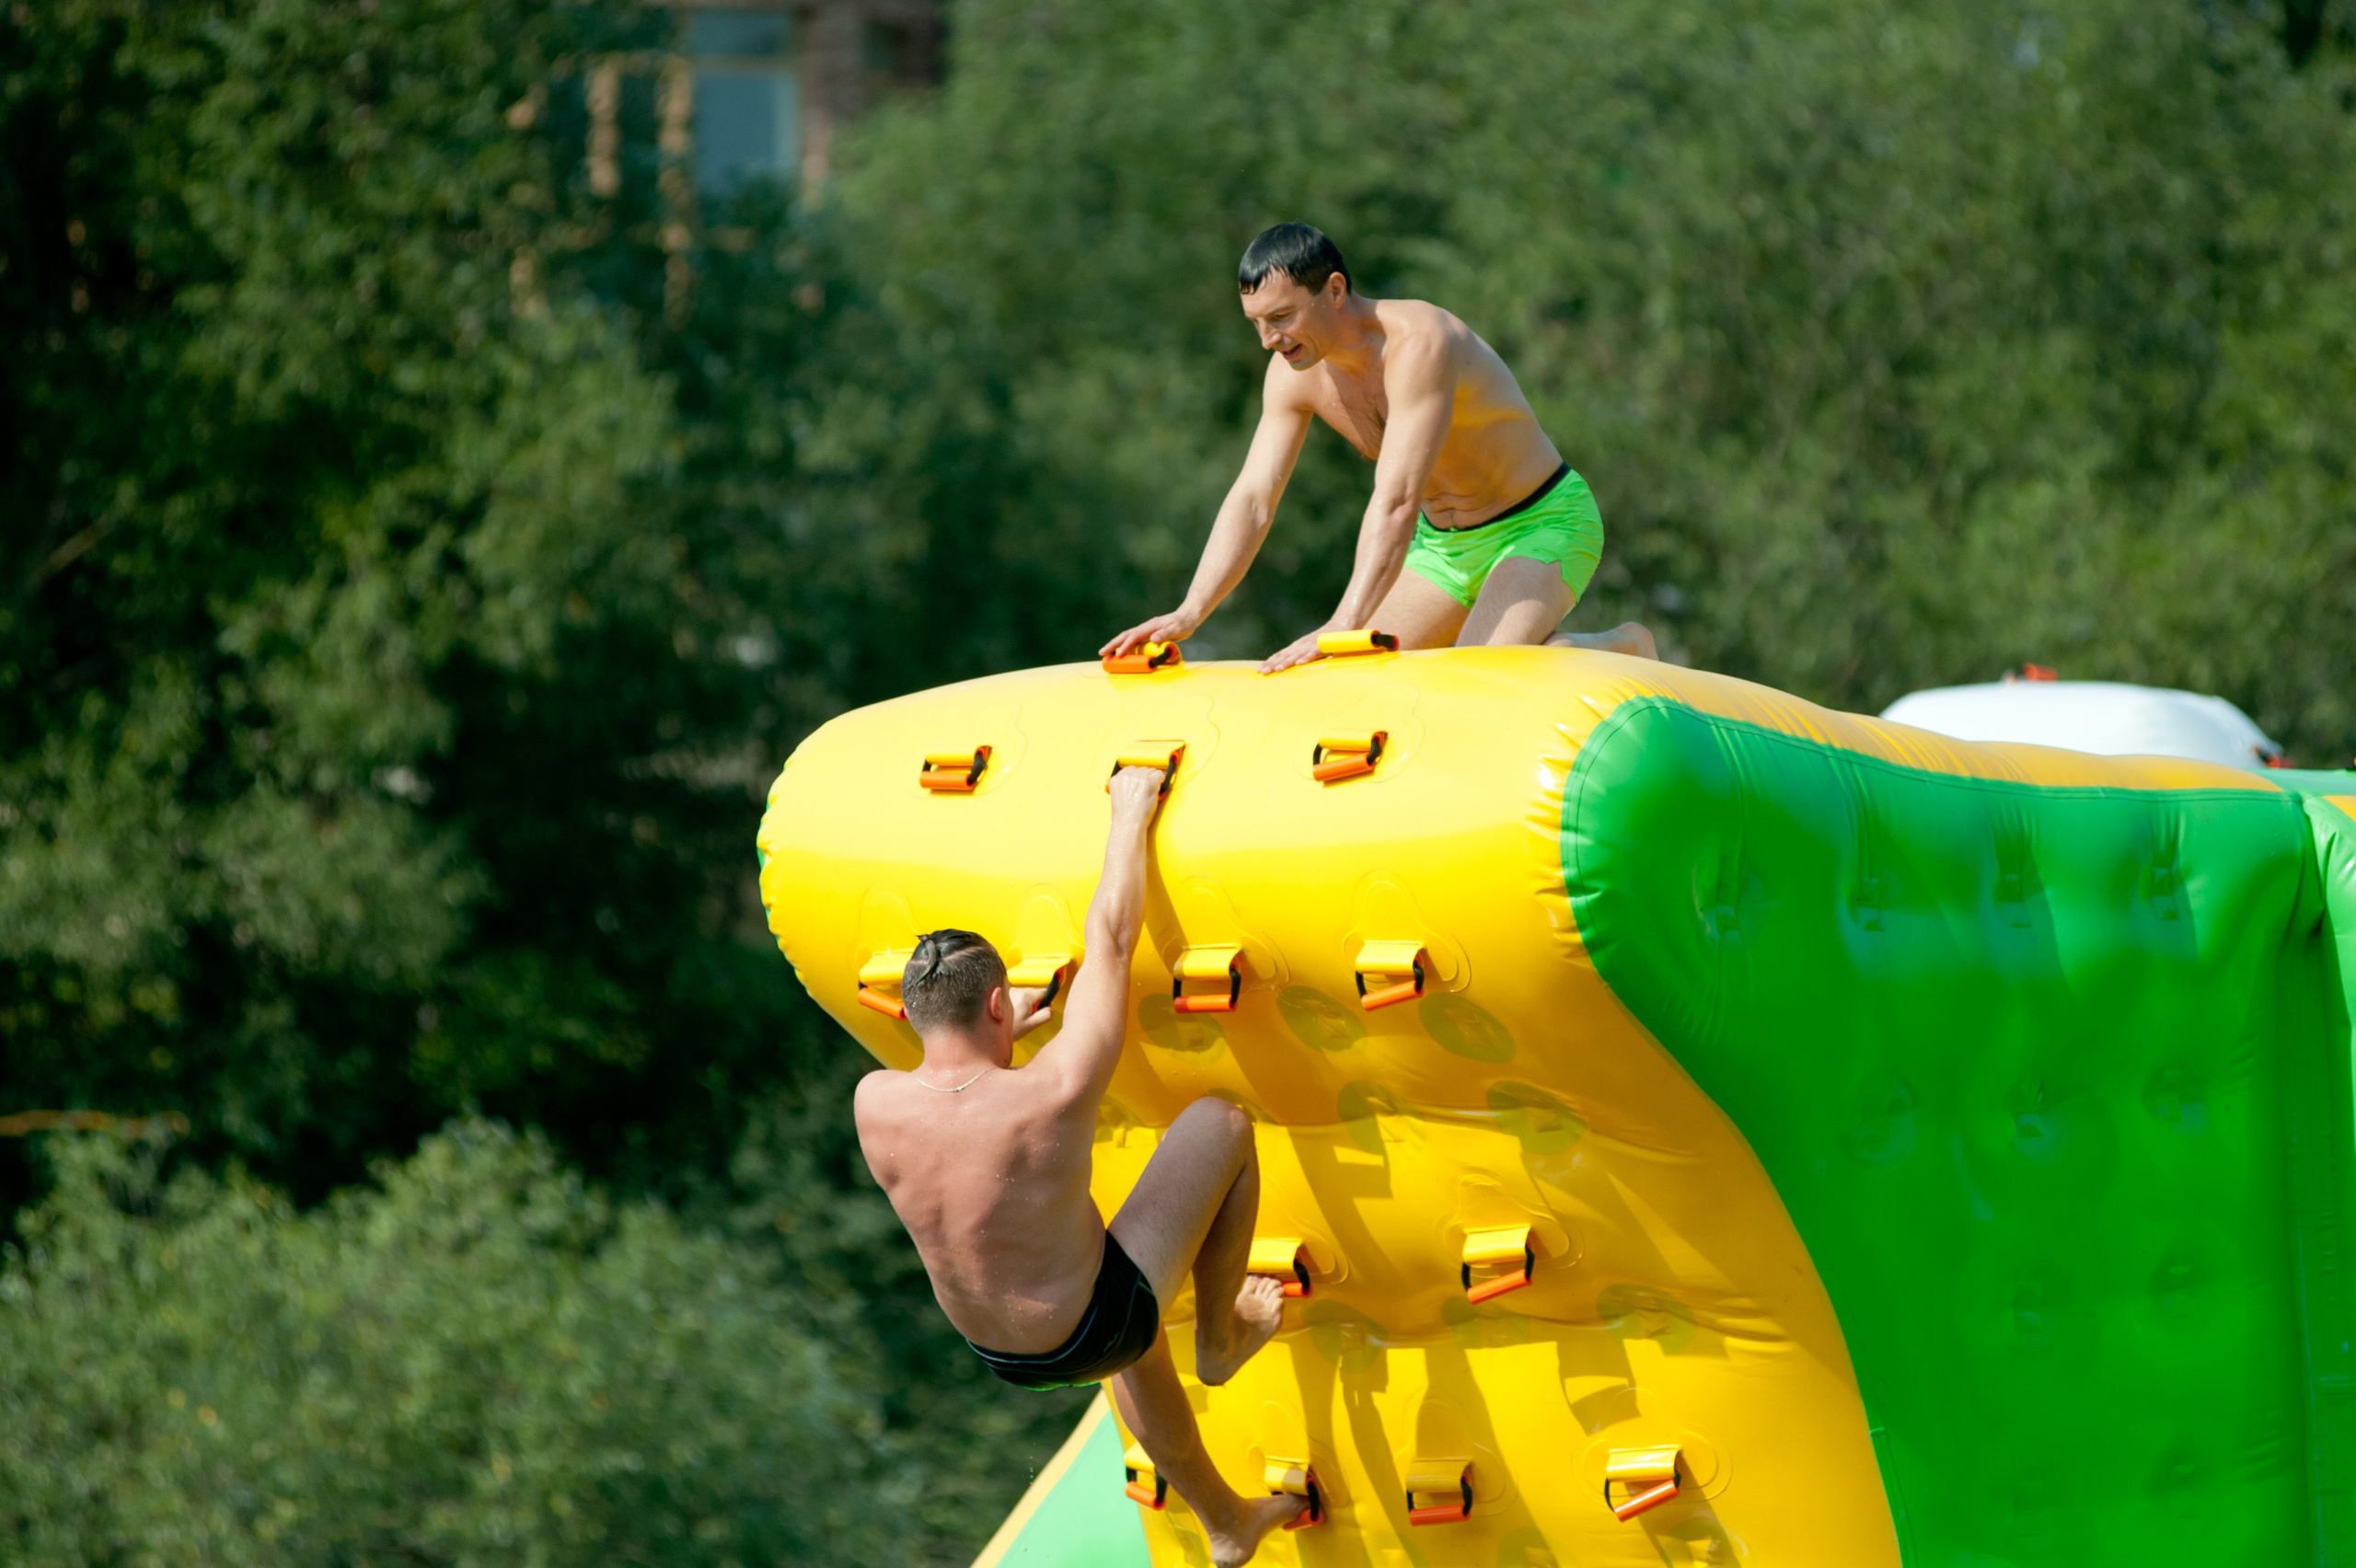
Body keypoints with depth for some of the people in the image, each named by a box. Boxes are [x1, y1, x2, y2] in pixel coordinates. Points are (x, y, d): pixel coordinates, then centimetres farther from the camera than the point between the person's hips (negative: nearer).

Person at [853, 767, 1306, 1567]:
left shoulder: (874, 1104, -20)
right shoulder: (1055, 1096, -32)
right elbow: (1111, 938, -20)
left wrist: (1007, 1032, 20)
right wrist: (1131, 814, -8)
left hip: (997, 1350, 5)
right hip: (1094, 1333, -5)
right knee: (1220, 1124, 9)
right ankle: (1220, 1338, 29)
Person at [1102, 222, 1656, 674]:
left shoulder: (1420, 343, -33)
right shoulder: (1293, 373, -9)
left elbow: (1397, 503, -40)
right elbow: (1252, 499, -11)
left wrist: (1344, 629, -48)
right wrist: (1189, 613, -25)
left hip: (1544, 522, -8)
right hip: (1446, 540, 8)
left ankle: (1619, 647, 1)